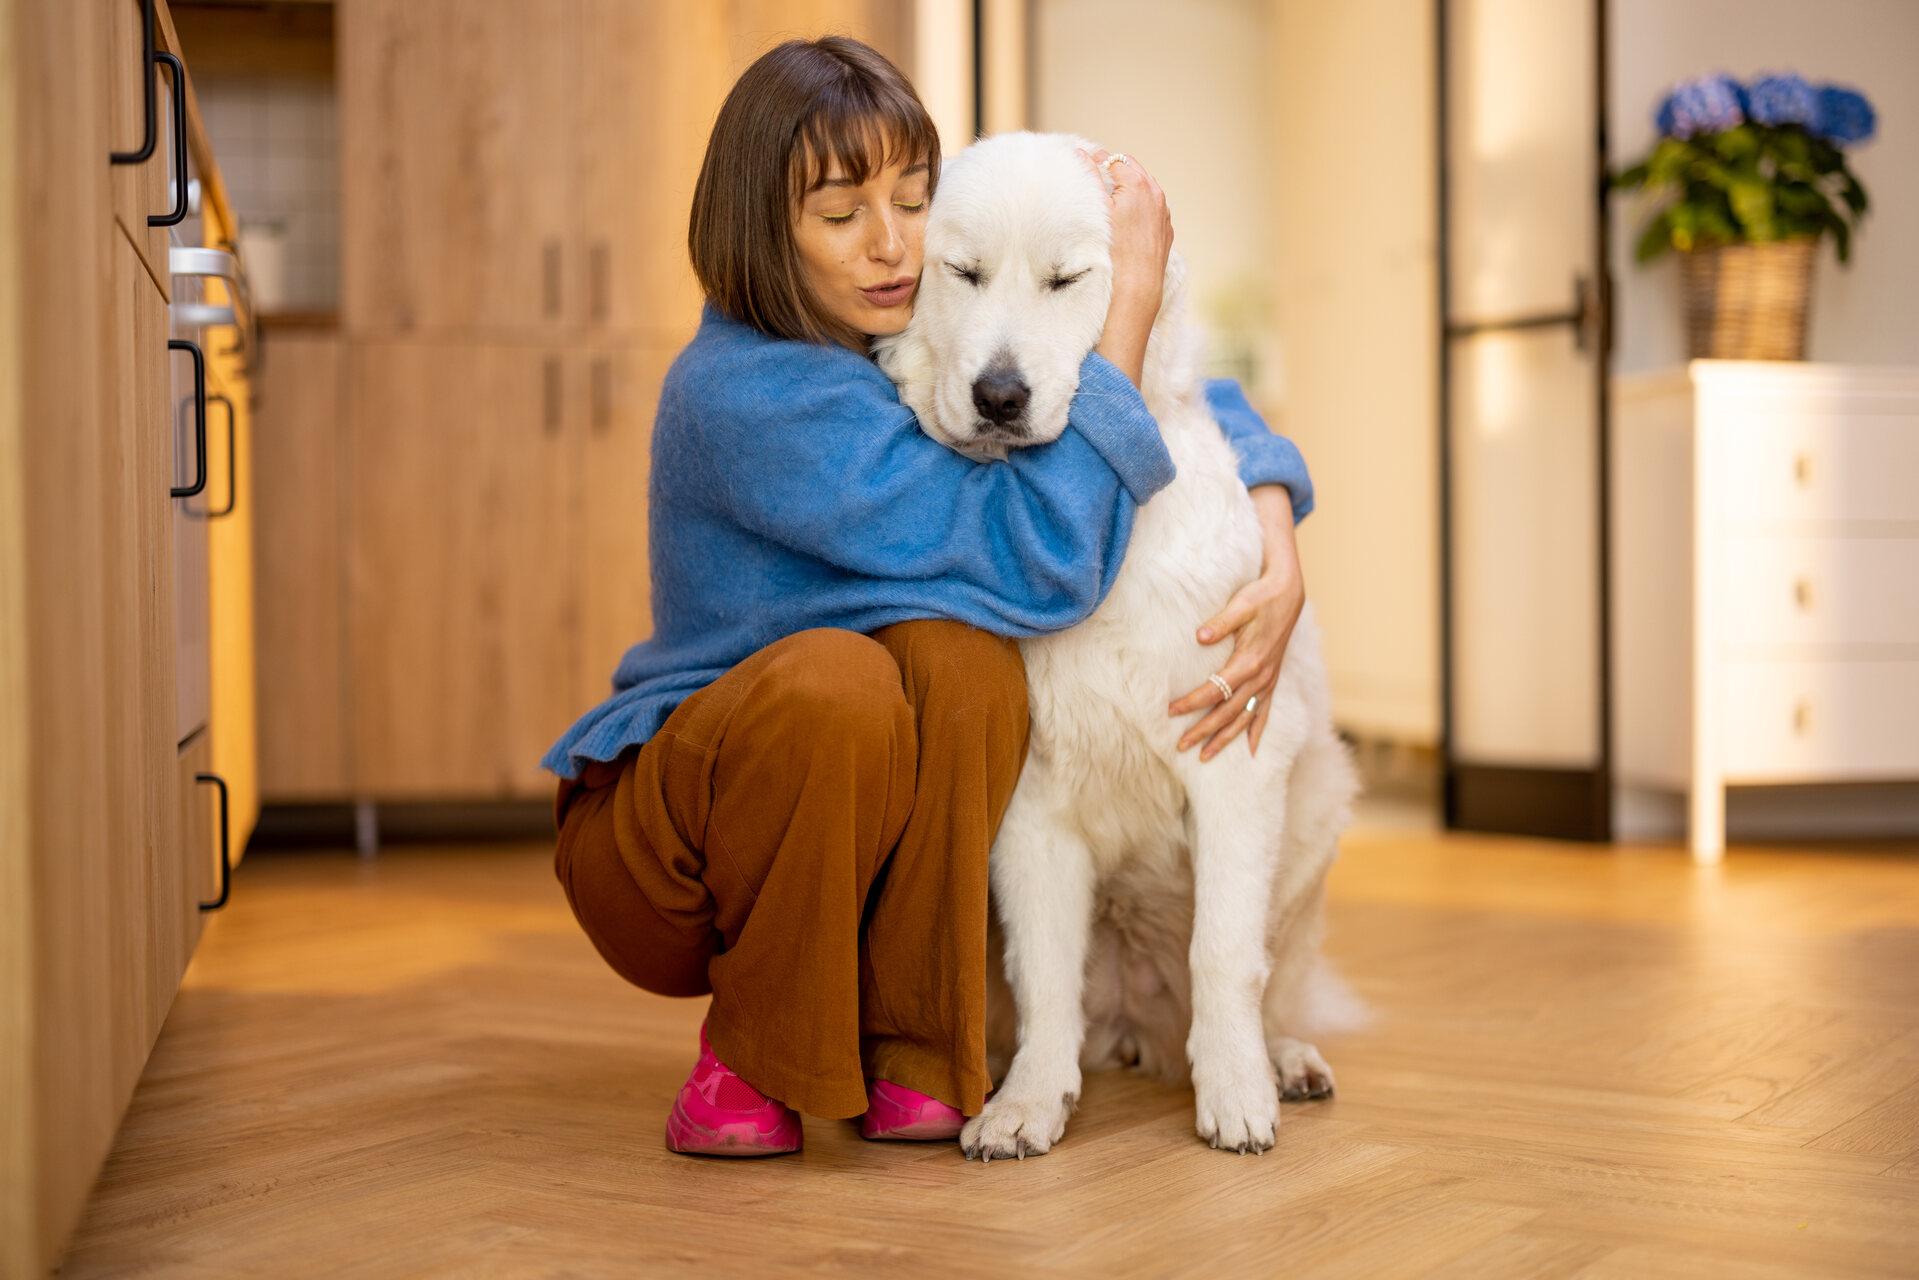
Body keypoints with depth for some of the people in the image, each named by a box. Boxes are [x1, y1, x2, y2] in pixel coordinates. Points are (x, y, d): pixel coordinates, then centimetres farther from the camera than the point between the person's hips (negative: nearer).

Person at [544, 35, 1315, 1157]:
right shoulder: (740, 393, -25)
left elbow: (1206, 411, 6)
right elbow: (1039, 561, -31)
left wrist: (1280, 558, -14)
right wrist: (1136, 294, -27)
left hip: (862, 843, 6)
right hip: (660, 844, -5)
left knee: (961, 650, -26)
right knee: (834, 679, -36)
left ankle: (906, 1056, -10)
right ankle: (751, 1054, -11)